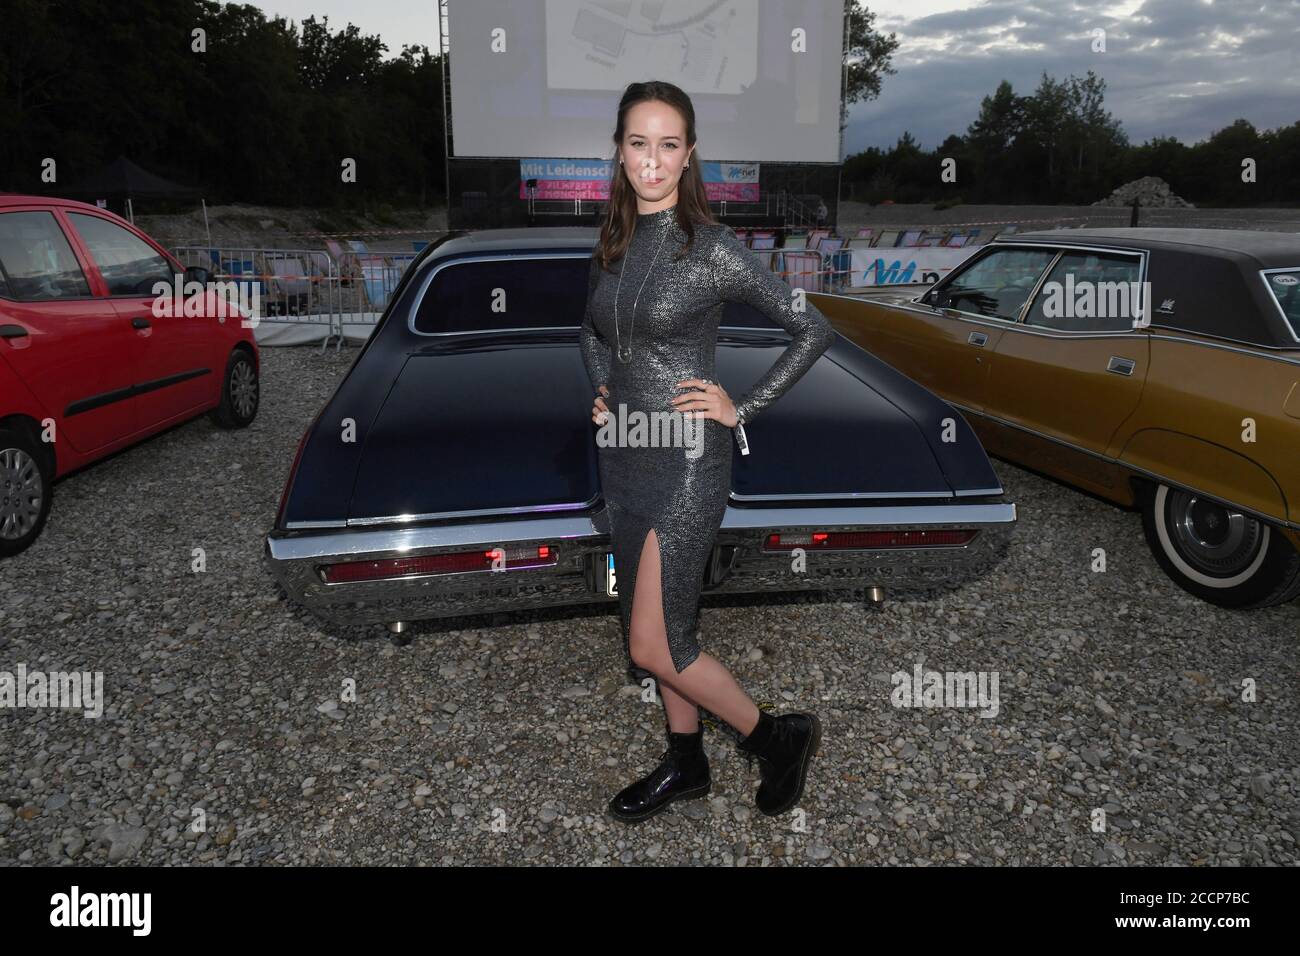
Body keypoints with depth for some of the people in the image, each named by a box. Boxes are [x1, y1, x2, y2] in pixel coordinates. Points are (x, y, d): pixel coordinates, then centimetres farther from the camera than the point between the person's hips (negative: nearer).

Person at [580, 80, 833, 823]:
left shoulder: (712, 247, -12)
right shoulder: (614, 243, 7)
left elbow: (815, 330, -11)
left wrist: (742, 409, -12)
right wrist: (603, 388, 9)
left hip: (687, 459, -7)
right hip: (624, 454, 7)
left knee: (653, 643, -5)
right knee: (667, 625, 16)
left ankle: (778, 735, 16)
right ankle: (686, 763, 35)